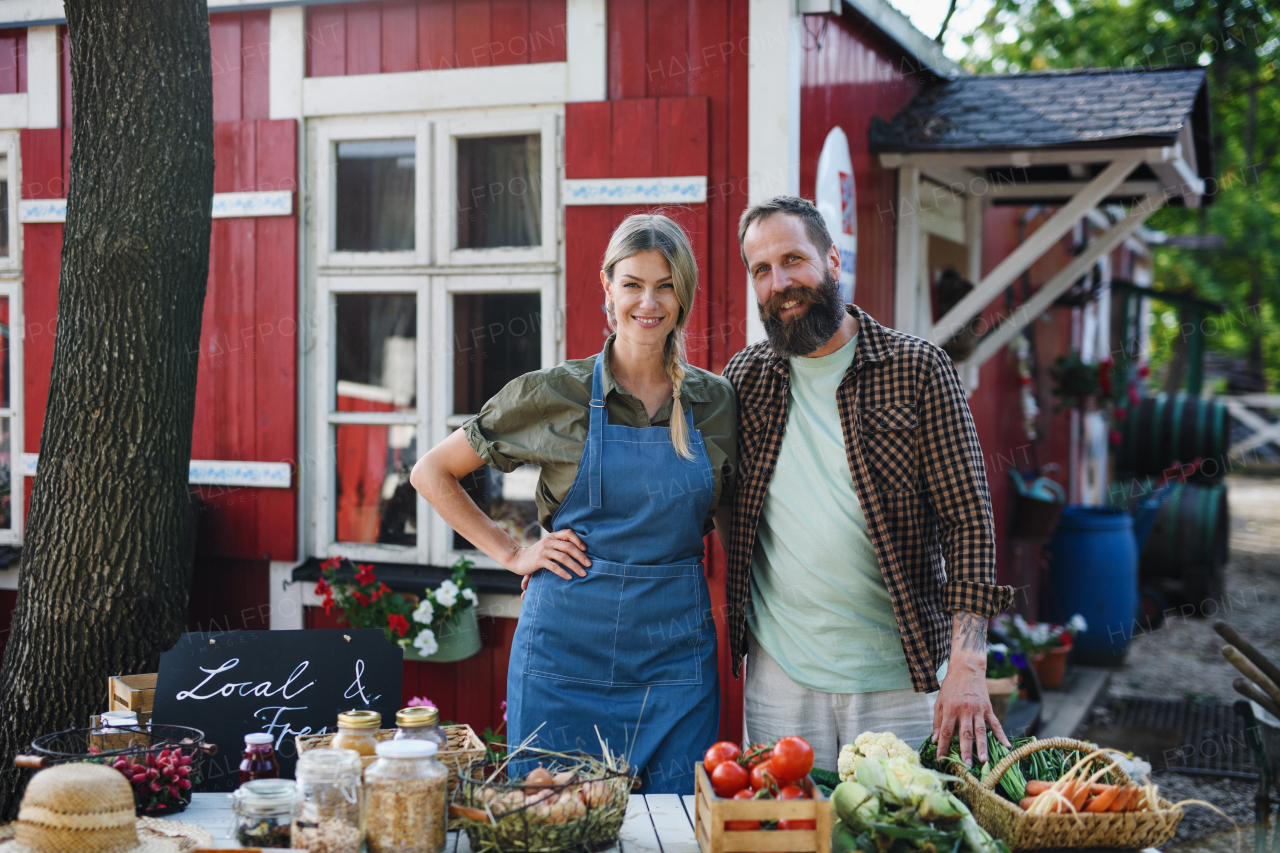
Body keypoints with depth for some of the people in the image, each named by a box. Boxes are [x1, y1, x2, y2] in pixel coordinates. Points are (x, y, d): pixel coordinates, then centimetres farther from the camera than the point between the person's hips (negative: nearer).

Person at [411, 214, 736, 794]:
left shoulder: (714, 400, 4)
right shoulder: (554, 394, -3)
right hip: (567, 650, -2)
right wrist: (511, 554, -1)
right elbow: (432, 472, 5)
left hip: (675, 653, 2)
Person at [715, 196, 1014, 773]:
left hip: (900, 675, -2)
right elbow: (725, 505, 18)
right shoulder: (744, 377, 5)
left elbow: (968, 519, -8)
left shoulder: (917, 368, -4)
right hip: (779, 673, 2)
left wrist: (966, 666, -16)